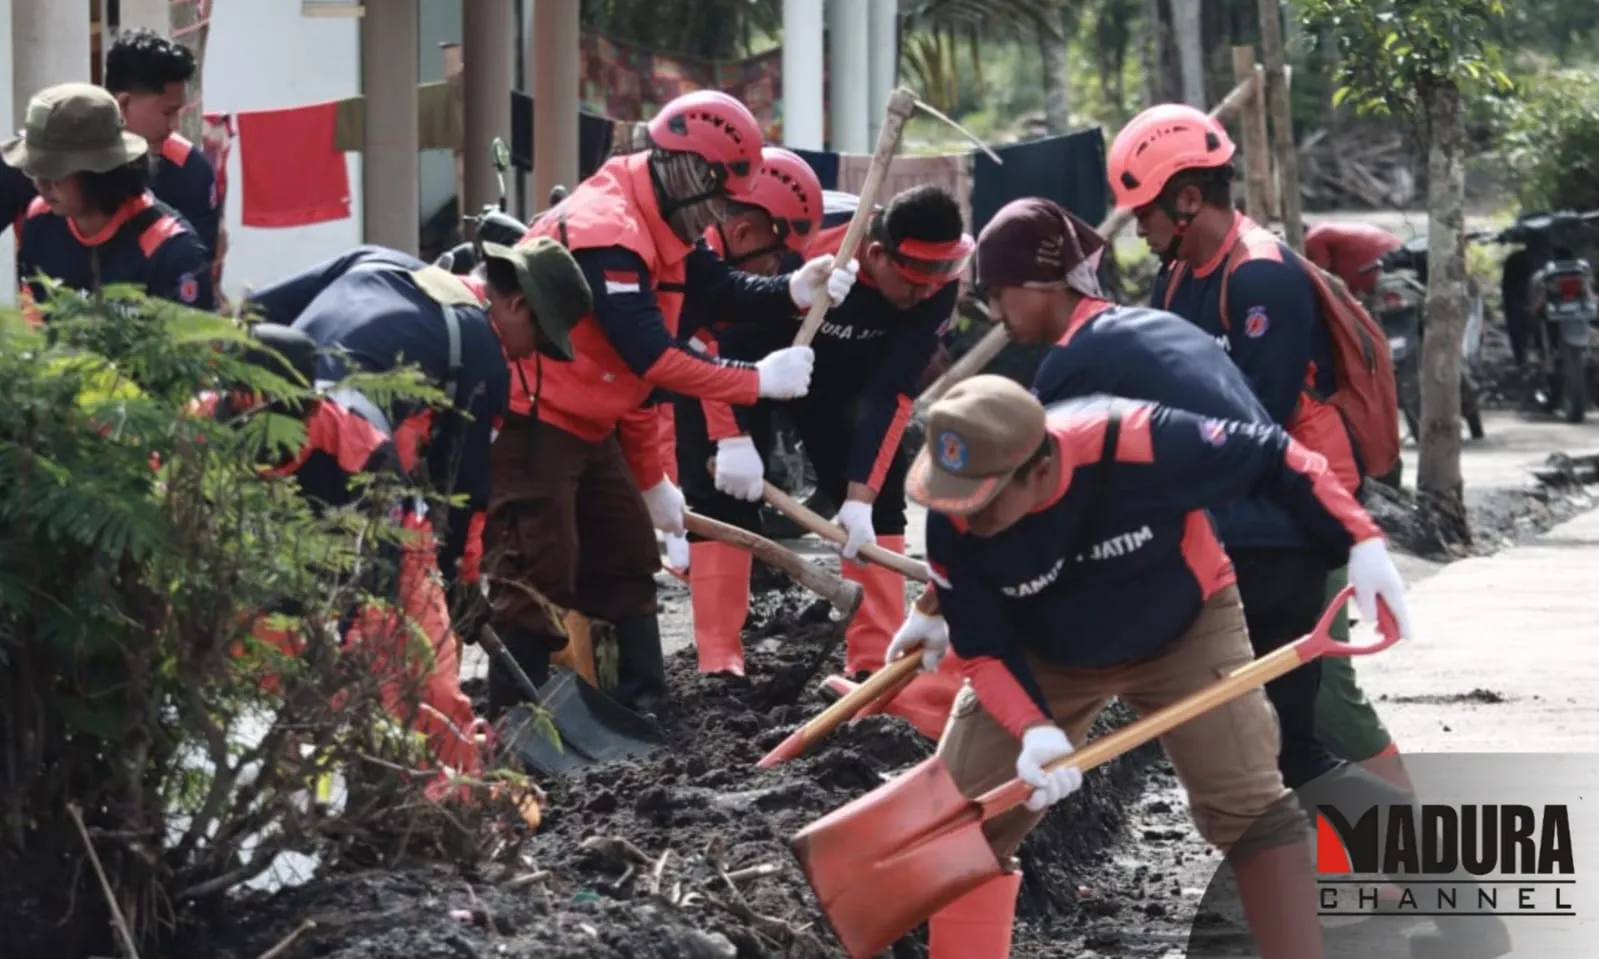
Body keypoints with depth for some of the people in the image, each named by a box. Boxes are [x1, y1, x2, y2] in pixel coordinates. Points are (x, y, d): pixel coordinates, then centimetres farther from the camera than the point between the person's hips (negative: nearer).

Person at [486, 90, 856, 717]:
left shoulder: (659, 221, 7)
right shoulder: (606, 232, -26)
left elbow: (719, 291, 7)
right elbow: (651, 356, -28)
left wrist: (796, 291, -11)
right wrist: (758, 381, -23)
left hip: (589, 422, 11)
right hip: (531, 422, -11)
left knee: (627, 558, 16)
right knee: (540, 579, -14)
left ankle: (639, 707, 23)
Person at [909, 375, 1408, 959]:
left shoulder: (1137, 445, -39)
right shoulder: (953, 527, -29)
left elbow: (1271, 458, -24)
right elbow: (985, 650, -17)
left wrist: (1359, 542, -25)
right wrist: (1033, 730, -35)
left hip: (1184, 630, -2)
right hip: (1042, 658, 2)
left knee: (1249, 806, -10)